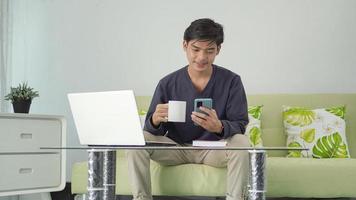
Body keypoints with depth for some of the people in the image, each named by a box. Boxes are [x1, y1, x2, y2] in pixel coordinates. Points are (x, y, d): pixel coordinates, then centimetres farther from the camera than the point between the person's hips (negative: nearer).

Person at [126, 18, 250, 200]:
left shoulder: (231, 81, -7)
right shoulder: (168, 83, -4)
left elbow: (240, 125, -10)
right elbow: (151, 128, -3)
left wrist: (219, 127, -35)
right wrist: (155, 120, -30)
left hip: (213, 148, -1)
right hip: (176, 148, 2)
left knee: (241, 142, -31)